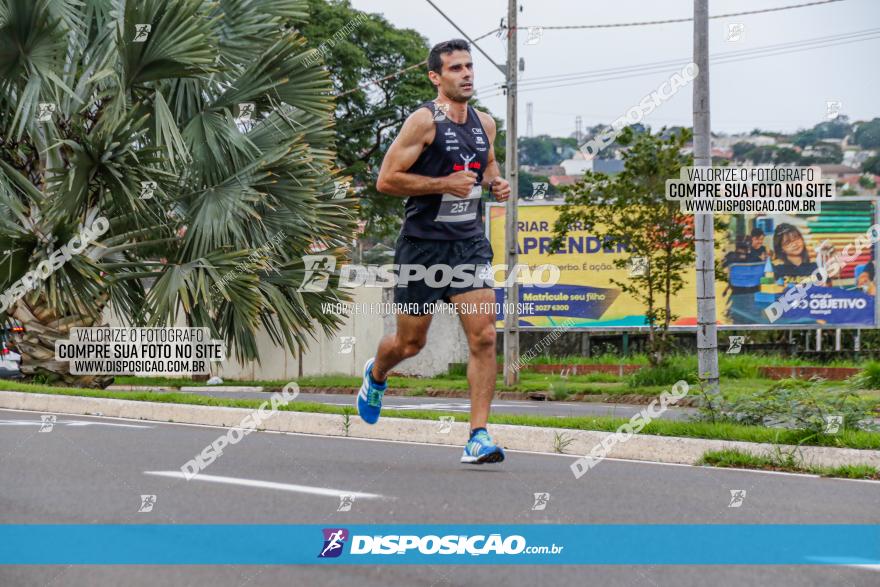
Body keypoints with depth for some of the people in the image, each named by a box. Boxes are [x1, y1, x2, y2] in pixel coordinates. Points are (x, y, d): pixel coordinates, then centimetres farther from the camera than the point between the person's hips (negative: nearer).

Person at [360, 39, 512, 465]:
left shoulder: (485, 124, 8)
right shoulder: (424, 121, -11)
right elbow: (386, 180, -14)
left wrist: (496, 182, 6)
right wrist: (444, 183, -20)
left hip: (470, 243, 4)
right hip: (423, 244, -4)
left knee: (484, 337, -11)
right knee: (410, 342, 10)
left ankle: (479, 436, -10)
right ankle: (376, 375, 45)